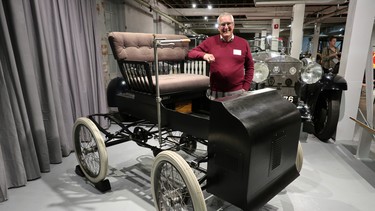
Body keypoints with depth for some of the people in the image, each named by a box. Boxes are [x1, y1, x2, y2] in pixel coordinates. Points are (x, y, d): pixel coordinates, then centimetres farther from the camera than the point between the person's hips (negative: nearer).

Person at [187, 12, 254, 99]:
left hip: (237, 93, 1)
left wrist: (245, 88, 3)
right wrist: (204, 55, -18)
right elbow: (191, 53, 3)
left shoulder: (243, 43, 5)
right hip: (215, 93, 0)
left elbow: (249, 67, 11)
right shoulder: (210, 41, 1)